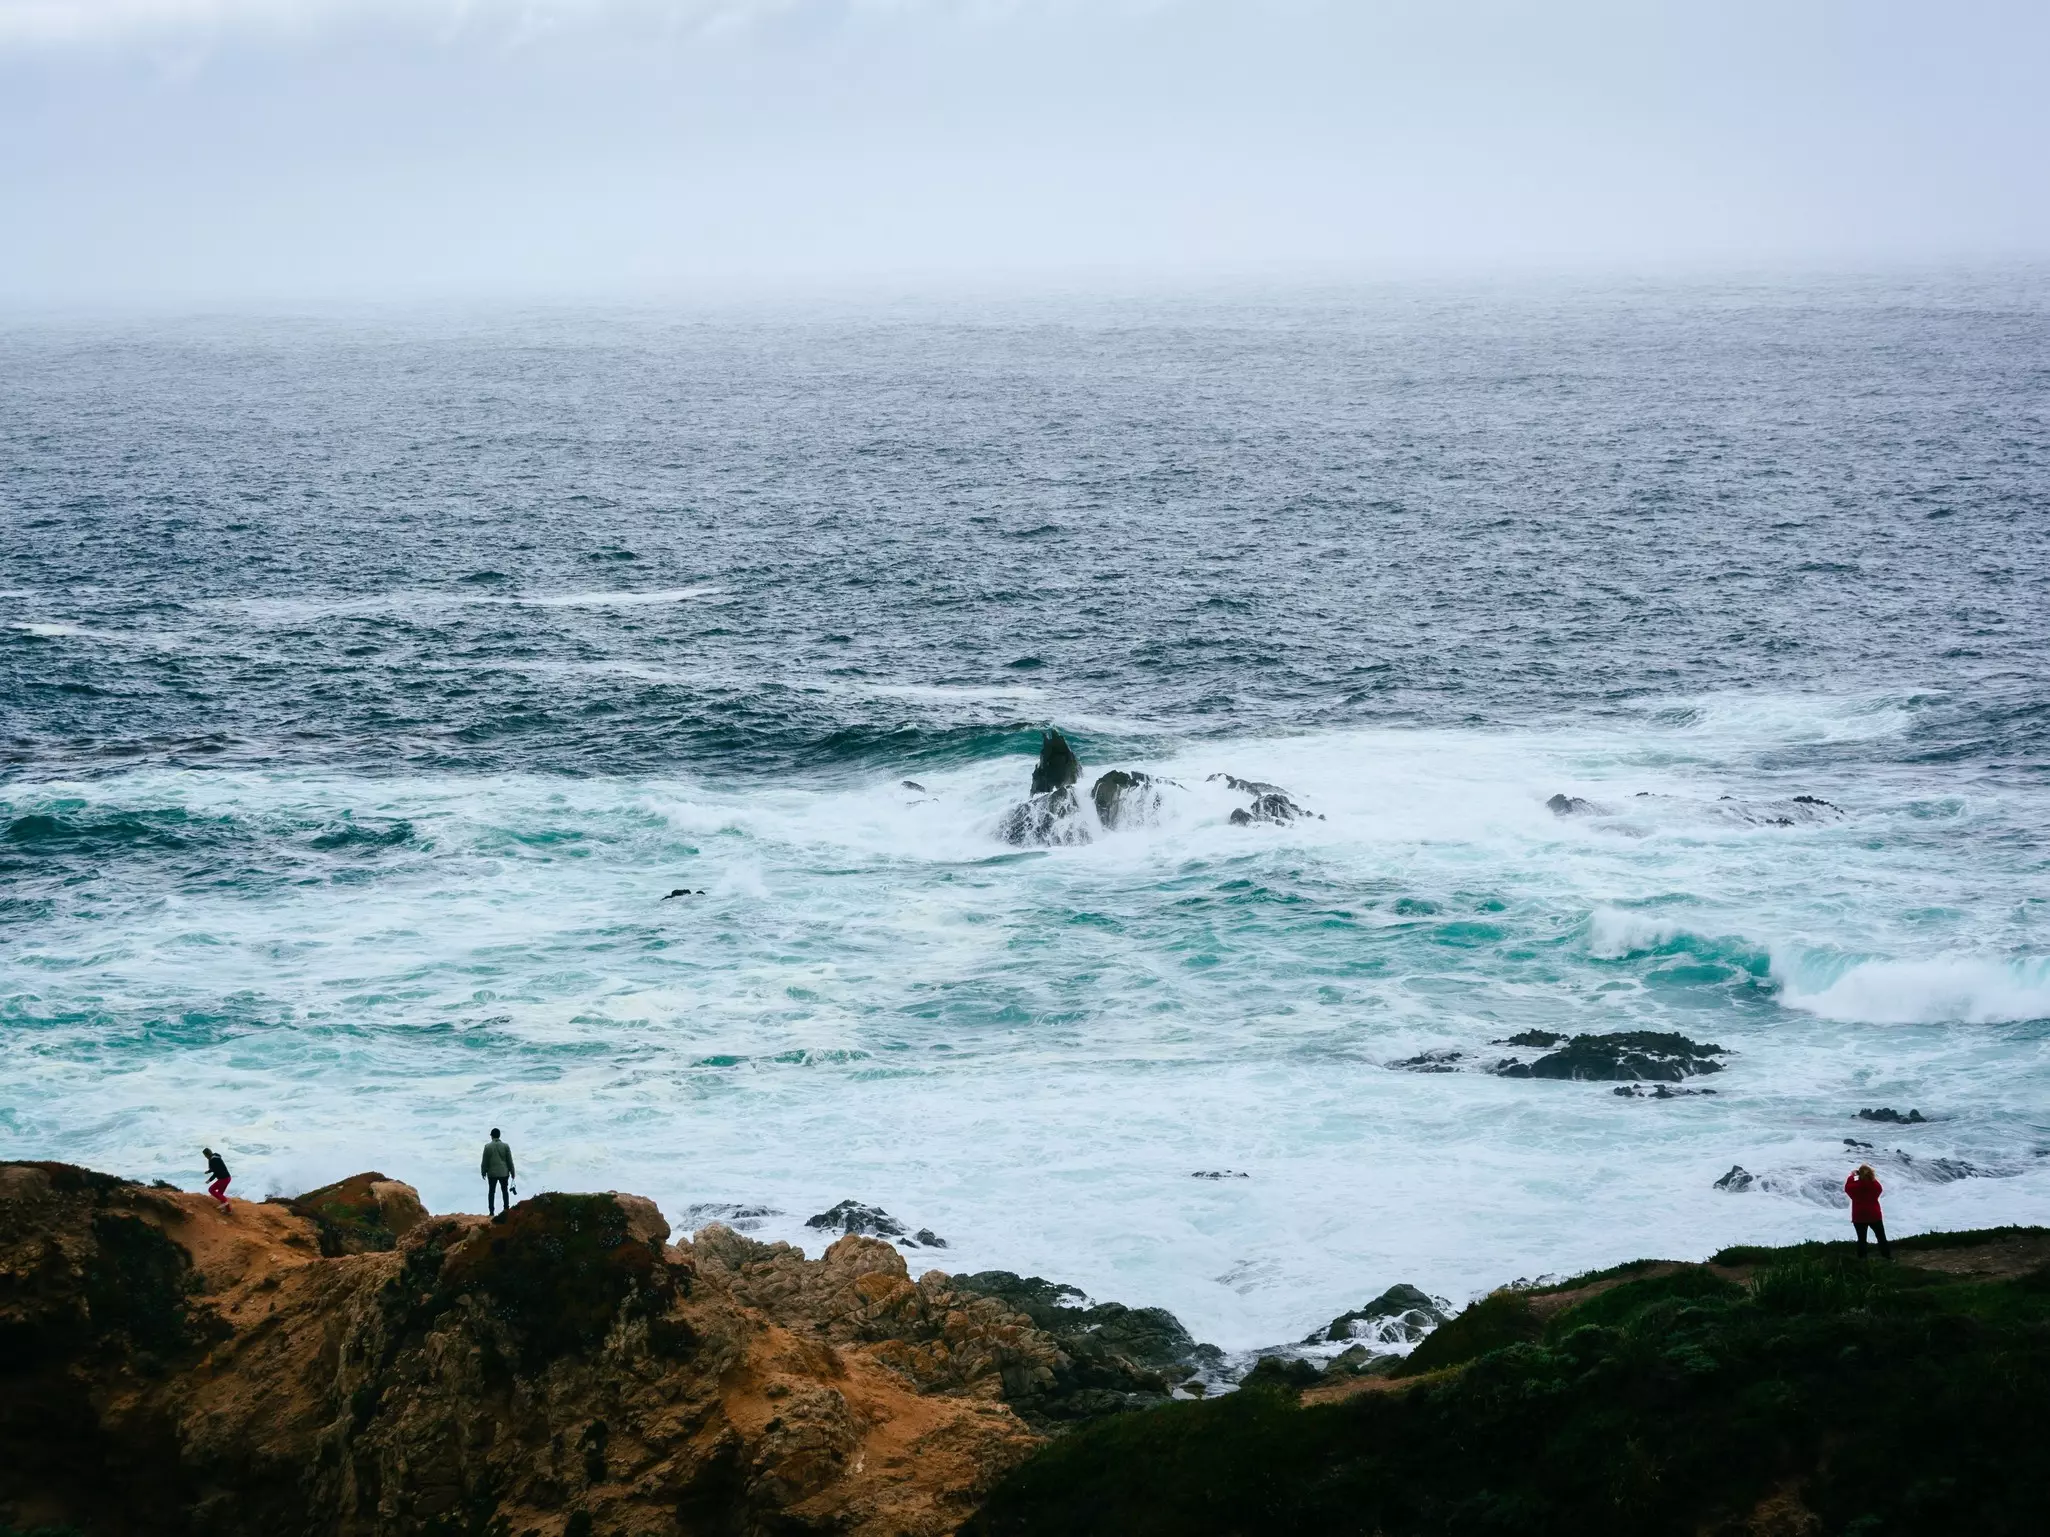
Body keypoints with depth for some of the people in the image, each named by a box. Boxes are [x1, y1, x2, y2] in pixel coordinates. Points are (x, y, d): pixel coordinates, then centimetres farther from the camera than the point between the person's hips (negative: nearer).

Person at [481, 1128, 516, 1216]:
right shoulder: (505, 1146, -6)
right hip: (504, 1172, 1)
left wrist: (483, 1172, 8)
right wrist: (512, 1172, 8)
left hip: (492, 1173, -1)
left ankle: (491, 1211, 6)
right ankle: (506, 1209, 11)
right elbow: (510, 1160, -2)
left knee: (491, 1191, 9)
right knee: (504, 1191, 14)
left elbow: (485, 1161, -4)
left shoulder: (487, 1146, -8)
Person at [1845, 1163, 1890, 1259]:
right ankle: (1887, 1256, 16)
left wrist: (1852, 1176, 15)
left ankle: (1861, 1258, 14)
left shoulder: (1855, 1185, -17)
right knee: (1881, 1237, 13)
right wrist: (1871, 1176, 14)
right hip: (1874, 1215, 1)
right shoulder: (1875, 1185, -12)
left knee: (1861, 1239, 10)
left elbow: (1847, 1188, 5)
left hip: (1859, 1217, -1)